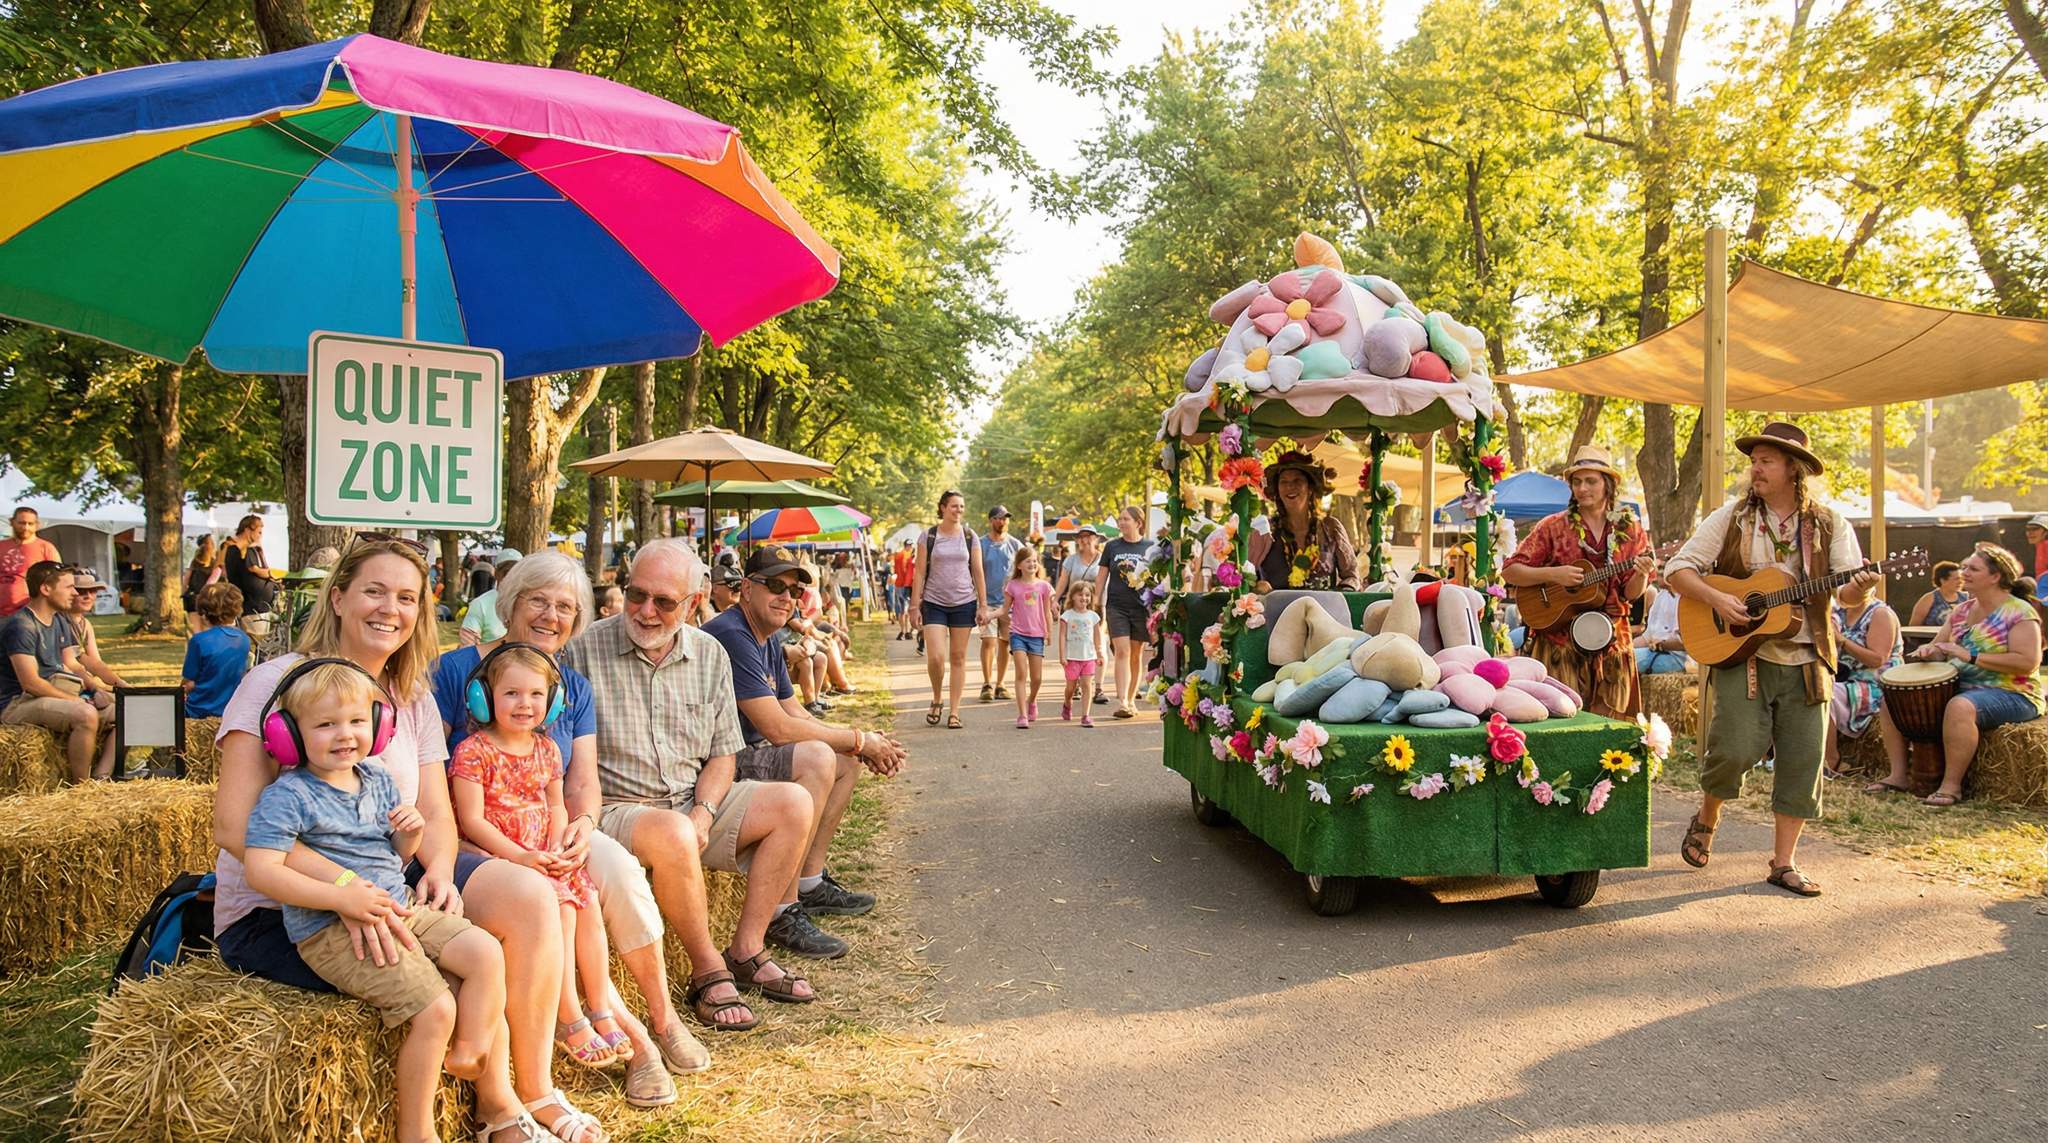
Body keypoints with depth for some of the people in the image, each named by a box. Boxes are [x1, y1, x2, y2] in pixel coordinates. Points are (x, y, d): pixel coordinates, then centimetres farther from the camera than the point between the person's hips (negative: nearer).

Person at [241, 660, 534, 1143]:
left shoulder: (378, 781, 12)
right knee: (435, 1007, -19)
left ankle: (496, 1100, 4)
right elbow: (262, 870, -20)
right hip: (330, 930, -8)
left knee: (486, 954, -7)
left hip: (400, 908, 8)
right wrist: (341, 896, -27)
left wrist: (411, 832, -2)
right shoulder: (288, 795, -10)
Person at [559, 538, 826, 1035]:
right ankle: (708, 971, -16)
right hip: (616, 808, -5)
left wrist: (703, 814, -9)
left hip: (694, 802, 6)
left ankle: (746, 951, -5)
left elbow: (722, 755, 9)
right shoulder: (583, 650, -7)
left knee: (793, 803, -10)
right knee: (673, 834, -37)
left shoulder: (709, 655, 7)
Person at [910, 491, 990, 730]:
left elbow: (978, 572, 7)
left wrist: (983, 605, 3)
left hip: (964, 603, 2)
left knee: (958, 658, 4)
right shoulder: (929, 536, 0)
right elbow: (919, 572, 1)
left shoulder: (969, 536, 5)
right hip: (934, 603, -2)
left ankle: (954, 712, 12)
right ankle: (936, 700, 15)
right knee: (935, 657, -12)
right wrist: (915, 605, -4)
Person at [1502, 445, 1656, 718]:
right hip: (1559, 642, -2)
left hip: (1610, 644, 2)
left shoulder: (1630, 529, 6)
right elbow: (1510, 572, -2)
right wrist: (1554, 574, -15)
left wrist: (1641, 575, -17)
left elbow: (1631, 594, 4)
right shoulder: (1553, 526, -1)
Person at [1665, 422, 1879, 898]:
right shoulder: (1732, 517, 3)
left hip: (1806, 659, 2)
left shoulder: (1829, 524, 5)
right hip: (1741, 653, -2)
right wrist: (1716, 599, -15)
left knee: (1803, 761, 2)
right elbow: (1678, 568, 1)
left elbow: (1846, 589, -2)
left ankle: (1784, 863, 15)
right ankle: (1706, 818, 15)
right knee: (1737, 747, -15)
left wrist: (1860, 586, -26)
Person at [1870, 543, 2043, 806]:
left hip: (2010, 694, -8)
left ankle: (1952, 785, -29)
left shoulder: (2019, 612, -10)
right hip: (1959, 687, 8)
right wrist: (1928, 651, -9)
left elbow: (2028, 662, -21)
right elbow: (1940, 649, 17)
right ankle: (1898, 775, -4)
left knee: (1960, 706, -39)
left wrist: (1971, 656, -24)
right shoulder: (1962, 611, 13)